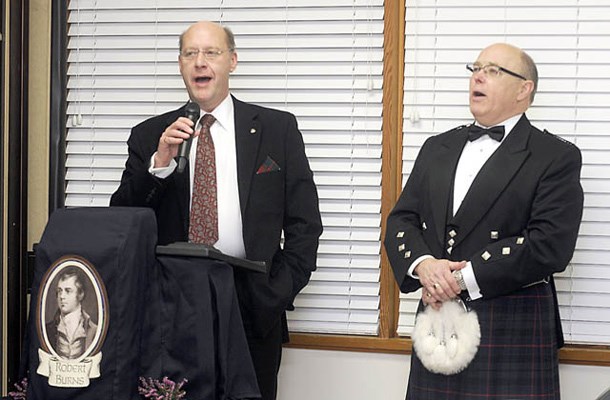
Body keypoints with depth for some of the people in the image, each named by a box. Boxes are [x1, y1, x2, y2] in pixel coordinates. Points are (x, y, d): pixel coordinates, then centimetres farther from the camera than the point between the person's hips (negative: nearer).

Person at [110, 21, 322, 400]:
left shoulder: (278, 129, 4)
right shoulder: (150, 135, 7)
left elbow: (304, 222, 4)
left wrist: (277, 294, -6)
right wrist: (159, 163, -14)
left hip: (254, 310, -1)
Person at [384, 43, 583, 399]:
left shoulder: (557, 157, -2)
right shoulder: (437, 148, 17)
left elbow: (551, 245, -13)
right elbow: (402, 220, 12)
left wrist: (463, 278, -16)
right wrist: (422, 264, -11)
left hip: (513, 333, -4)